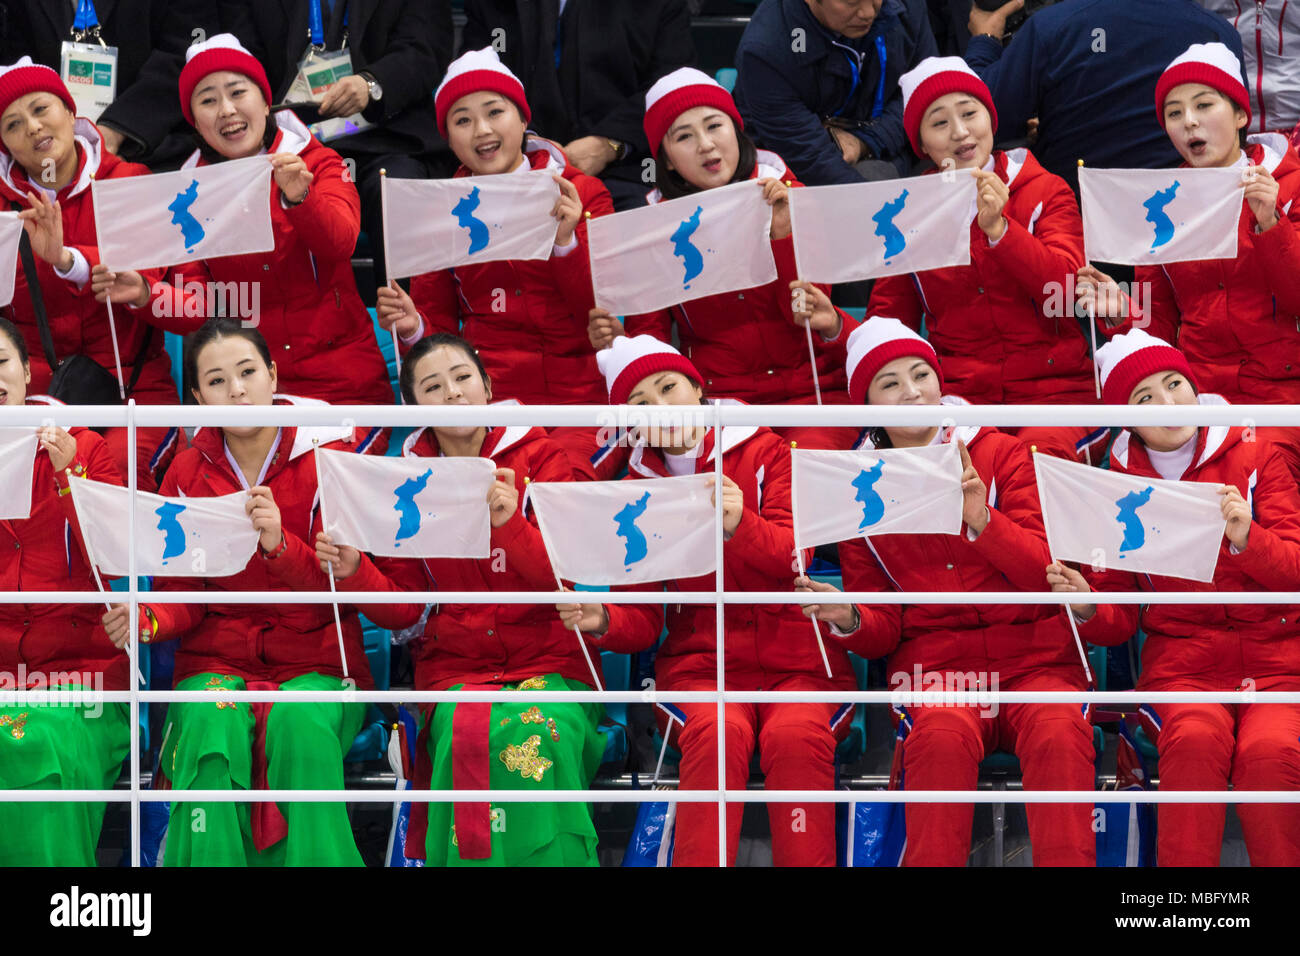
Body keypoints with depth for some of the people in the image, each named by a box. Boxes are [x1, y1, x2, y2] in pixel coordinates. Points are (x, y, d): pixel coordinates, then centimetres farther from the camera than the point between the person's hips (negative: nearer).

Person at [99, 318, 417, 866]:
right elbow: (184, 596, 7)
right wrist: (148, 620, -18)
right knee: (212, 727, -32)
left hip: (318, 661, -2)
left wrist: (281, 547, -23)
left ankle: (317, 862, -28)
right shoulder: (188, 473, 9)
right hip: (217, 661, 2)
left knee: (301, 724, -35)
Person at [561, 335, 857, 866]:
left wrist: (739, 524, -28)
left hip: (797, 659, -1)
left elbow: (792, 554, -7)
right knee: (719, 733, -33)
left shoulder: (765, 453, 8)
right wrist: (601, 621, -16)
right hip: (701, 664, 1)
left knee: (796, 737, -33)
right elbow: (642, 620, 8)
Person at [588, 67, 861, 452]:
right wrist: (619, 343, -17)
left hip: (809, 389, 0)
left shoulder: (789, 199, 4)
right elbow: (650, 330, 6)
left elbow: (807, 312, -3)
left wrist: (783, 231, -15)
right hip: (717, 398, 0)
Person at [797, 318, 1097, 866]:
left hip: (1034, 659, 0)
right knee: (941, 737, -35)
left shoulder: (999, 454, 9)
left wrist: (983, 521, -15)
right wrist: (849, 620, -11)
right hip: (934, 665, 0)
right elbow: (884, 630, 13)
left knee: (1059, 736, -33)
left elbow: (1048, 572, 1)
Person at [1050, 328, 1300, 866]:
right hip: (1183, 664, 1)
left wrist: (1248, 539, -19)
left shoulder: (1254, 459, 7)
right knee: (1196, 739, -34)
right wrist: (1087, 610, -11)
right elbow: (1121, 616, 13)